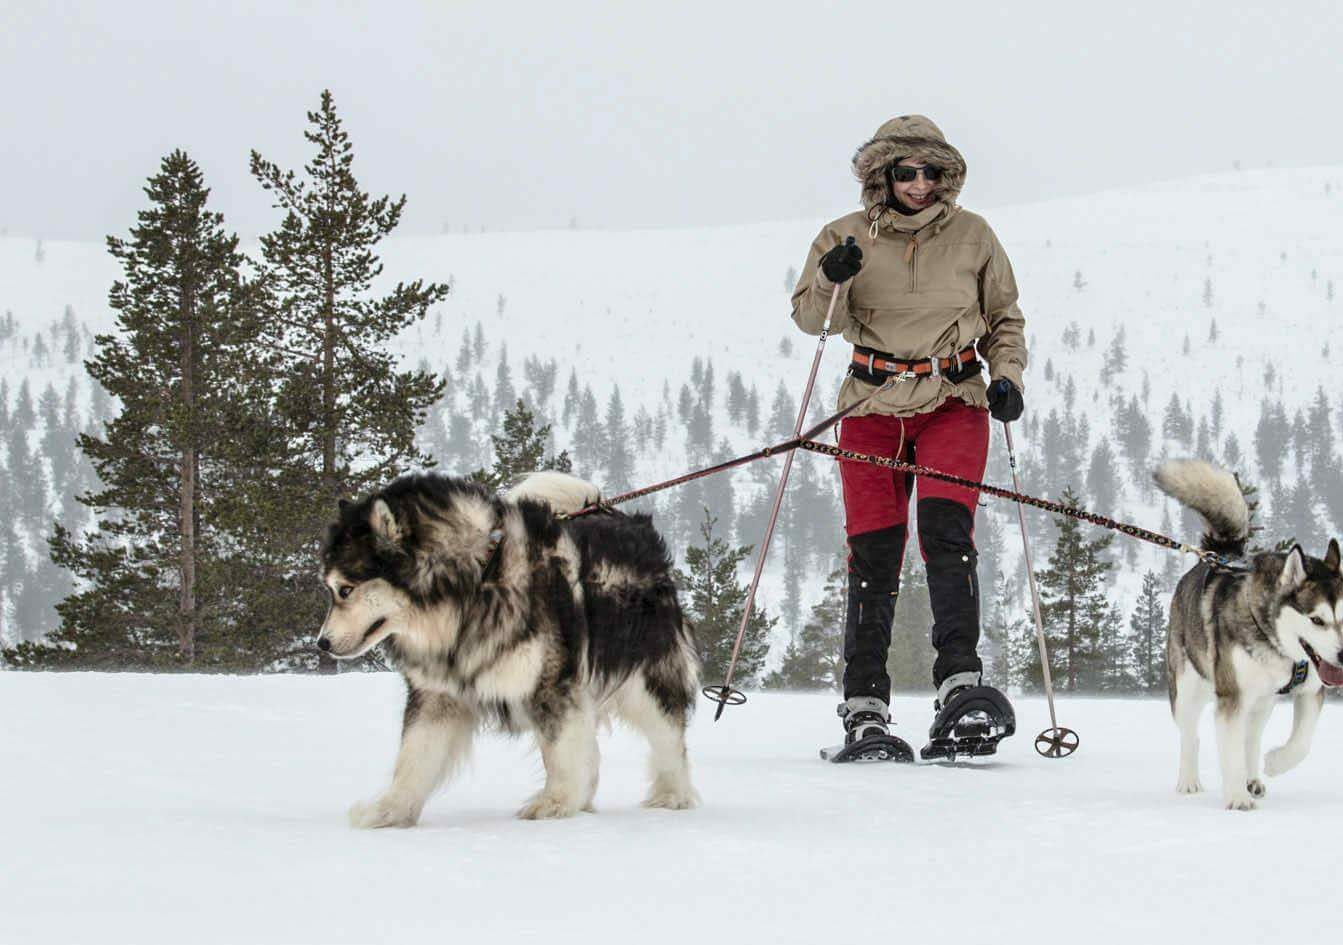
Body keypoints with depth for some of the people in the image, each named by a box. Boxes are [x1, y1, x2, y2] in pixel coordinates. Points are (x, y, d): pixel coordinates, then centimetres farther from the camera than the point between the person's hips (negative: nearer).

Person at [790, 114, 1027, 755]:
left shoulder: (972, 235, 7)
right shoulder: (847, 237, 5)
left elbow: (1005, 319, 15)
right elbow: (812, 318, 0)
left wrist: (1007, 376, -2)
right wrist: (831, 278, -20)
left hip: (954, 402, 0)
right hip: (874, 407, 0)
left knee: (946, 529, -21)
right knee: (873, 551, -4)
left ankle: (959, 680, -25)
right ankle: (864, 704, 1)